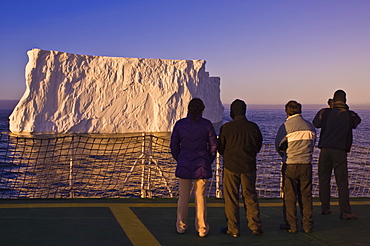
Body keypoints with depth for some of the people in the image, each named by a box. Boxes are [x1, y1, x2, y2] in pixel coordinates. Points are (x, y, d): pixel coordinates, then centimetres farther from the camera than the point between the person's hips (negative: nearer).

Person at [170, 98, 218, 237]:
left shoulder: (179, 124, -4)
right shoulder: (207, 124, -6)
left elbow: (174, 146, 3)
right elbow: (213, 146, 1)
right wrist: (208, 162, 16)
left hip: (184, 164, 1)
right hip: (202, 165, -1)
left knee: (183, 196, 12)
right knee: (200, 197, 9)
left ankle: (181, 226, 24)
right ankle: (202, 228, 16)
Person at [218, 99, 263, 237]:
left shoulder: (226, 127, -9)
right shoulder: (253, 127, -2)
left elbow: (220, 149, 0)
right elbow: (258, 147, 9)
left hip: (231, 166, -3)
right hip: (249, 167, 3)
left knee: (231, 198, 5)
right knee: (250, 196, 14)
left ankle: (233, 229, 9)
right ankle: (255, 226, 16)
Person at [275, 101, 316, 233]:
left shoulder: (285, 126, -10)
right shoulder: (310, 126, 3)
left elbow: (278, 146, -1)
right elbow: (312, 144, 13)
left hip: (290, 166, -4)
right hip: (306, 165, 4)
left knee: (289, 196, 5)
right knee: (306, 196, 11)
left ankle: (291, 226, 10)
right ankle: (307, 225, 16)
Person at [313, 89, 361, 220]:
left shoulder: (324, 112, 1)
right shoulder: (349, 115, 0)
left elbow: (315, 124, 16)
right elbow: (357, 120, 21)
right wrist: (345, 109, 22)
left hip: (325, 150, 2)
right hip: (340, 151, -2)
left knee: (324, 180, 10)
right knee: (342, 182, 0)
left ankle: (325, 208, 15)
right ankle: (345, 212, 0)